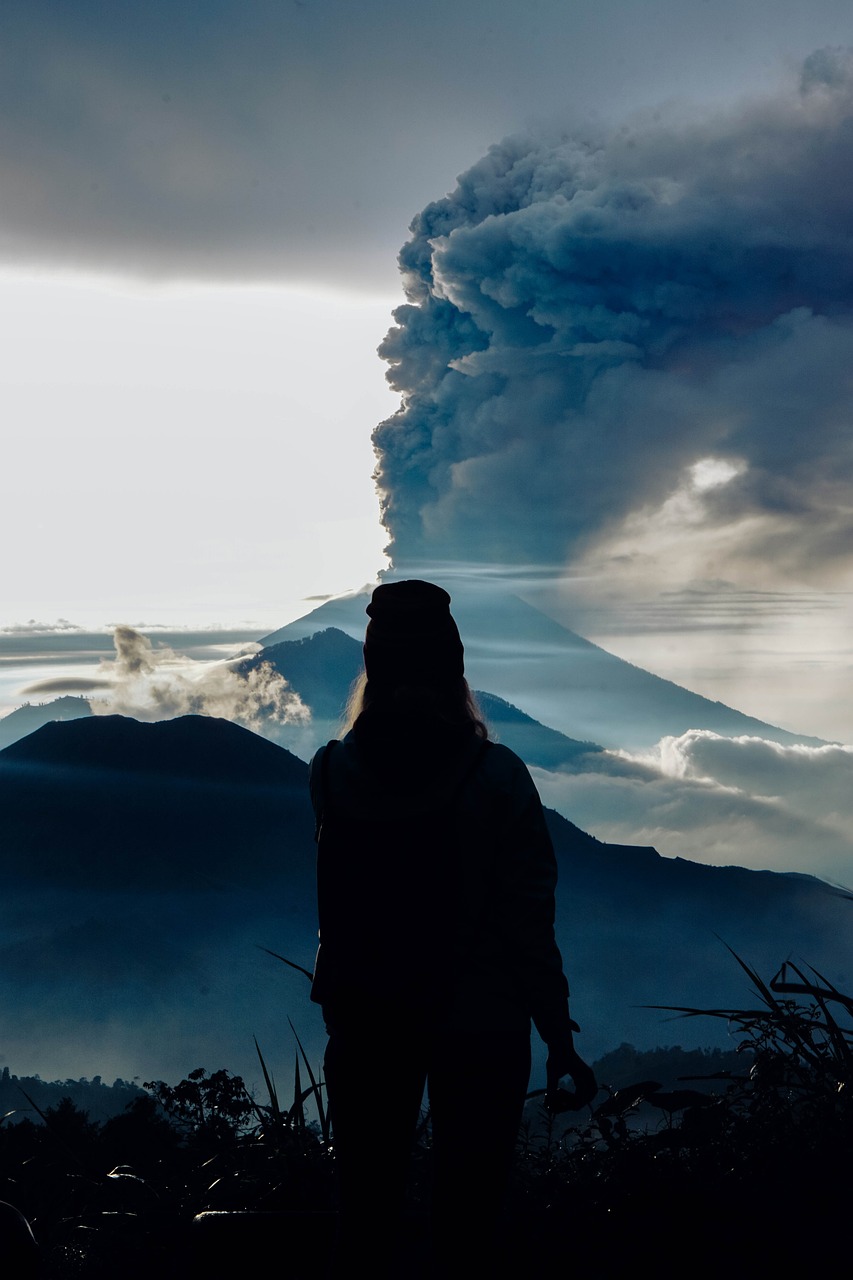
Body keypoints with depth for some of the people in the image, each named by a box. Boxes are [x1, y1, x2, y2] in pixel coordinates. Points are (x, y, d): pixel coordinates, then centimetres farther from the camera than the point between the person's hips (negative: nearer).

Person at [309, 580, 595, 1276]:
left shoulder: (332, 773, -9)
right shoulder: (498, 779, -15)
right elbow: (529, 921, -12)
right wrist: (559, 1037, -4)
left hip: (364, 1018, 2)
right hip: (481, 1026, -2)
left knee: (365, 1215, 15)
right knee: (467, 1217, 10)